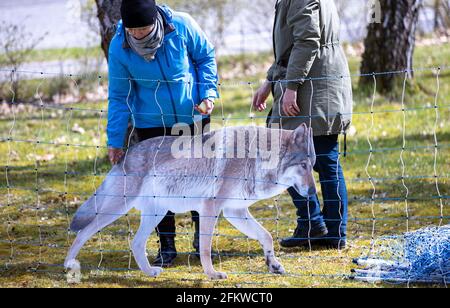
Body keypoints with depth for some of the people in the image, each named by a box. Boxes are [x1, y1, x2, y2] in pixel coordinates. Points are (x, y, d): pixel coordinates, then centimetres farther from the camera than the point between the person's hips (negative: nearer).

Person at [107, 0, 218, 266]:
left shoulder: (181, 26, -20)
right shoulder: (119, 47, -18)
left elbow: (206, 57, -1)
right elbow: (119, 96, -7)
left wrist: (208, 93, -13)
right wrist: (115, 140, -7)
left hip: (193, 116, 0)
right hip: (151, 124, 0)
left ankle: (201, 230, 33)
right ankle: (167, 245, 10)